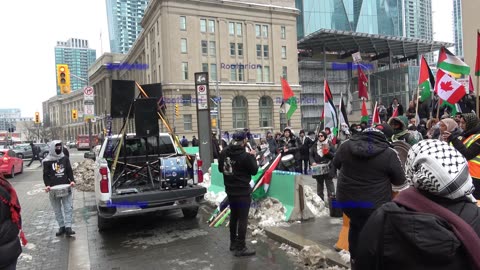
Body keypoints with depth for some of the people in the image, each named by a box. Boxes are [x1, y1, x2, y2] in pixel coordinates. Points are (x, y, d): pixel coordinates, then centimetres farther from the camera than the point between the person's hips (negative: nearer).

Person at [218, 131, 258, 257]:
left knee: (233, 216, 20)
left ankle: (233, 242, 31)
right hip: (243, 191, -7)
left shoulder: (224, 153, -1)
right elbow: (254, 170, -10)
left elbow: (220, 169, 12)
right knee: (242, 218, 1)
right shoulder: (245, 155, -23)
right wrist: (253, 157, 2)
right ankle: (240, 248, 7)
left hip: (230, 190, 7)